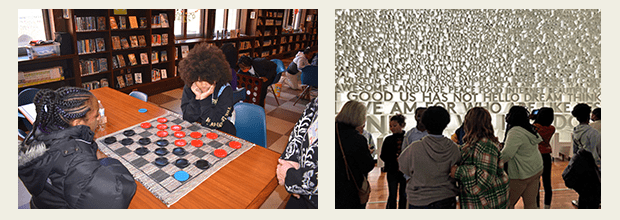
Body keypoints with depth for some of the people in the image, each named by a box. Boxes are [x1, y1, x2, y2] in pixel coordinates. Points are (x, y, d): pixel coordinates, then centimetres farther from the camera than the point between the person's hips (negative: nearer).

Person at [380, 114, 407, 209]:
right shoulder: (388, 140, 1)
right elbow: (383, 156, 0)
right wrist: (395, 159, -14)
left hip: (404, 171, 0)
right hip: (392, 171, 0)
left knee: (403, 195, 12)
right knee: (392, 196, 3)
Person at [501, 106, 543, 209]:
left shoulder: (515, 132, -21)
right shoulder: (530, 129, 10)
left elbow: (506, 155, -28)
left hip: (521, 175, -9)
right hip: (536, 170, 9)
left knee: (508, 203, 5)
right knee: (531, 203, 13)